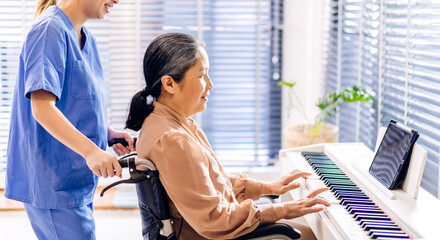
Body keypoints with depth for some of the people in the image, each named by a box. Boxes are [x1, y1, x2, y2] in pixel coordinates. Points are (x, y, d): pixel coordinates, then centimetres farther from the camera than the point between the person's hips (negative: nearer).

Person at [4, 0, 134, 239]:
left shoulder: (86, 39, 13)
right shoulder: (50, 30, -15)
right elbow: (42, 107, -24)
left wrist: (107, 132, 3)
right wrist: (90, 150, -34)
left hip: (77, 180, 9)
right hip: (53, 182, -9)